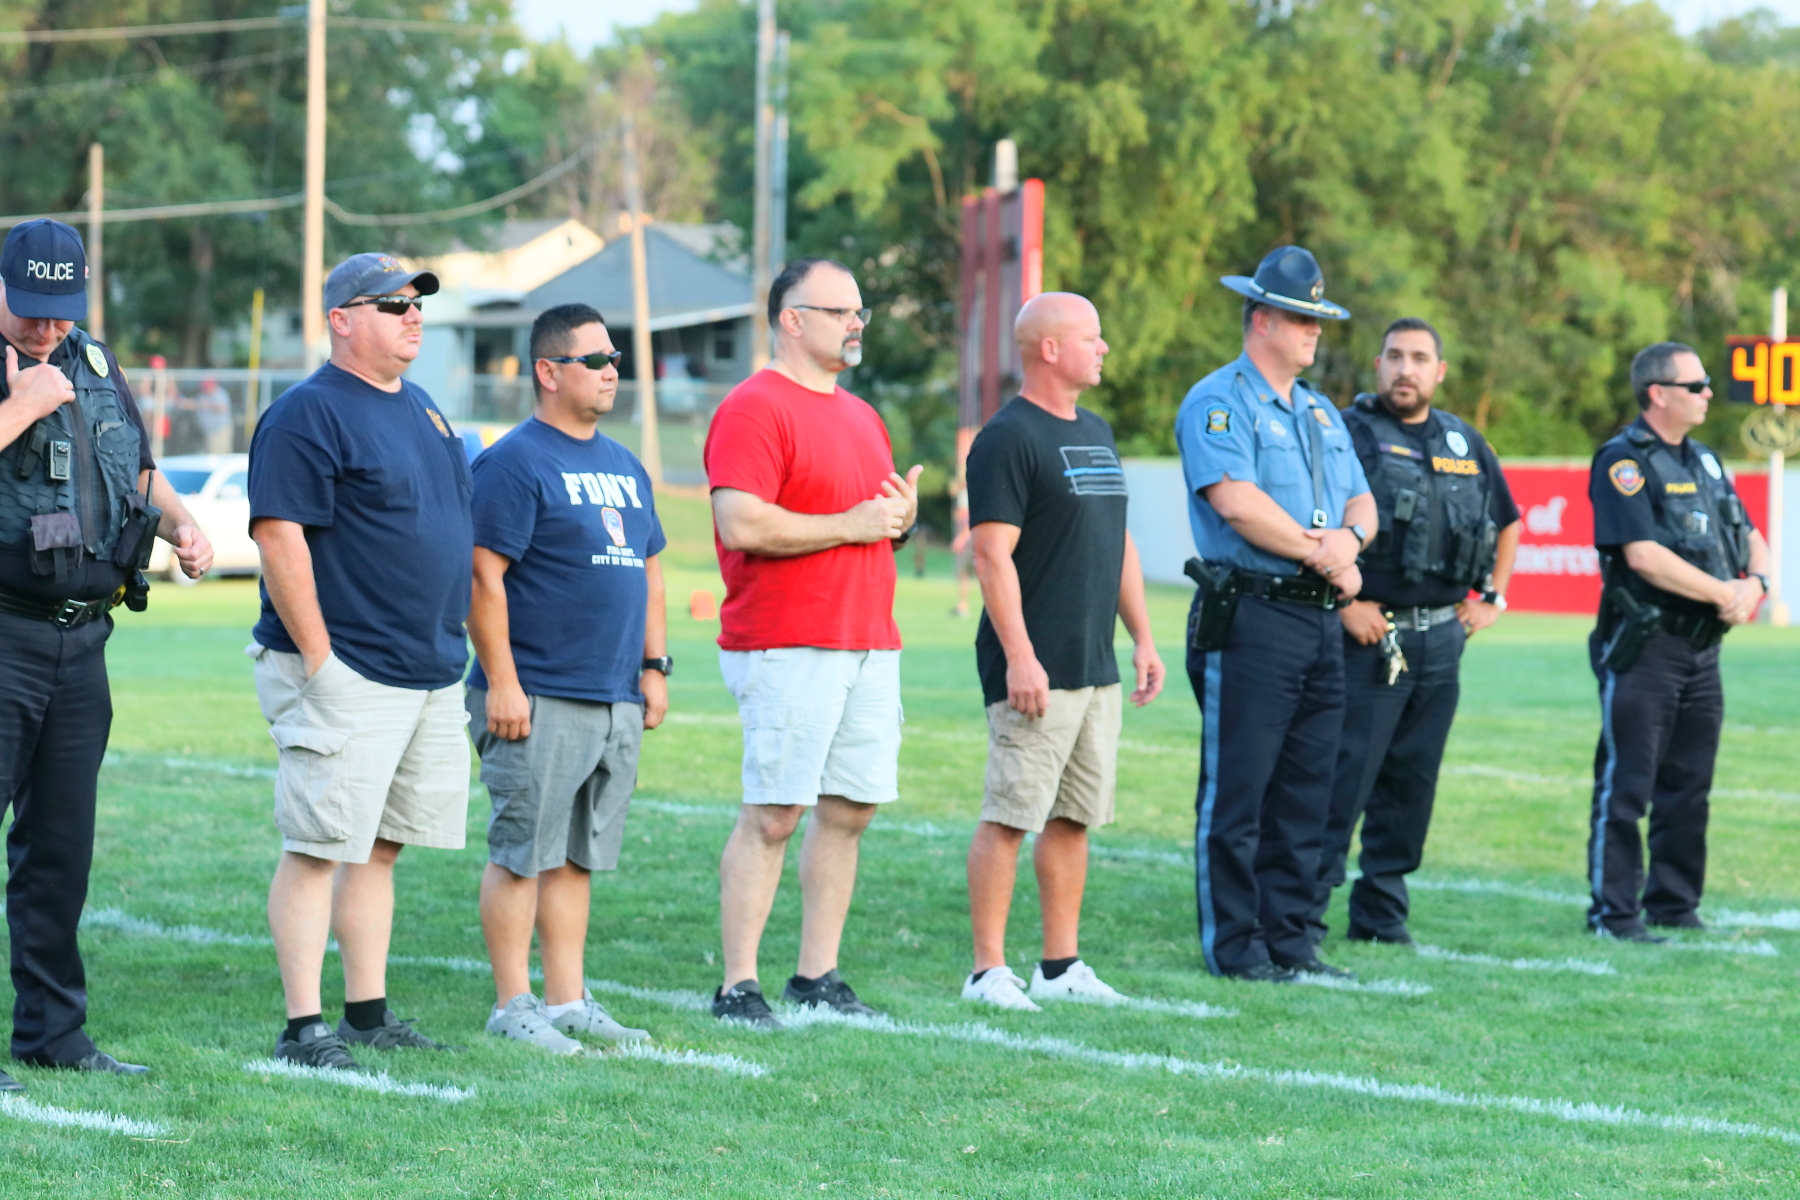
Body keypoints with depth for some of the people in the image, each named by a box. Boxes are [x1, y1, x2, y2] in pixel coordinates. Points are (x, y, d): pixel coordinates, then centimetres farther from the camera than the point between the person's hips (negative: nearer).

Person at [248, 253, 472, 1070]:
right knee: (319, 847, -7)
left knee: (381, 846, 12)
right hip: (346, 675, -8)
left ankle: (368, 1013, 18)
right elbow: (279, 537, -16)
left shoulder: (421, 409, 18)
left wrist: (456, 649, 19)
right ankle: (303, 1026, -6)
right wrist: (318, 658, -19)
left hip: (431, 669, 9)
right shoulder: (309, 414, -10)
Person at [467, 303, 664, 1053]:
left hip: (616, 703, 8)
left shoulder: (624, 466, 17)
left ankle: (567, 999, 17)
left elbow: (649, 568, 24)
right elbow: (483, 575, -14)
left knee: (577, 856, 11)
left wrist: (654, 666, 15)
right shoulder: (514, 463, -9)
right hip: (538, 701, -8)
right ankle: (513, 1005, 1)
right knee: (522, 852, -4)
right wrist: (501, 682, -18)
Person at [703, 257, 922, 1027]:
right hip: (786, 649, -8)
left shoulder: (860, 416, 21)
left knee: (849, 811, 7)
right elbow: (740, 524, -19)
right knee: (773, 814, -8)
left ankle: (817, 975, 14)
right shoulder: (753, 409, -8)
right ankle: (738, 986, -5)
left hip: (870, 644, 8)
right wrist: (851, 524, -16)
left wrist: (902, 520, 7)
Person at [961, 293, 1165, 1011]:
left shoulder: (1096, 433, 18)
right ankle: (989, 971, -6)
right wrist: (1019, 656, -21)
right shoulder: (1008, 439, -10)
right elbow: (993, 554, -16)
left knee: (1075, 817, 10)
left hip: (1097, 670, 9)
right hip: (1036, 670, -9)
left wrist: (1142, 637, 18)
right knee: (1011, 815, -8)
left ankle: (1061, 966, 16)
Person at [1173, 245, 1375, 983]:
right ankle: (1233, 944, 0)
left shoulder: (1320, 414, 21)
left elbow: (1362, 502, 16)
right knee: (1236, 790, -4)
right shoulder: (1219, 404, -6)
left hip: (1320, 620, 8)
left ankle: (1286, 937, 13)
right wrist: (1325, 558, -10)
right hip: (1250, 616, -8)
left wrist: (1350, 536, -8)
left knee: (1304, 791, 8)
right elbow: (1237, 502, -18)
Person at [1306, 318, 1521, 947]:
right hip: (1368, 636, -6)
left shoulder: (1465, 443, 14)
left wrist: (1493, 599, 20)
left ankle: (1381, 913, 18)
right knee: (1341, 780, -9)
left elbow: (1507, 523, 30)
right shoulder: (1347, 433, -5)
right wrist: (1343, 602, -15)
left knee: (1410, 784, 10)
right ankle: (1302, 913, -5)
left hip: (1441, 641, 6)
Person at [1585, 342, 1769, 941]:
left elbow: (1750, 538, 20)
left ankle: (1674, 904, 19)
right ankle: (1614, 912, -3)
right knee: (1626, 785, -5)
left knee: (1688, 787, 11)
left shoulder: (1703, 461, 16)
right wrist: (1724, 593, -13)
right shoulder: (1623, 462, -10)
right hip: (1642, 647, -8)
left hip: (1702, 647, 8)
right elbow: (1643, 555, -20)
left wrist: (1755, 584, -3)